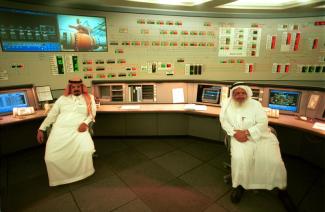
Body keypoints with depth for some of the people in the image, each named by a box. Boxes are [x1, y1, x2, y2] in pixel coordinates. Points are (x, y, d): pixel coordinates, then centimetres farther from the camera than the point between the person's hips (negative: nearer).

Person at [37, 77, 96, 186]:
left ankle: (81, 173, 2)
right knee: (51, 157, -17)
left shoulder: (89, 98, 16)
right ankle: (60, 177, 13)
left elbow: (92, 113, 7)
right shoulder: (63, 98, 20)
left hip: (77, 130, -2)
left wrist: (86, 123, -13)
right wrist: (41, 129, 11)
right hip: (59, 129, 3)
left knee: (86, 151, -29)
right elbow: (51, 115, 18)